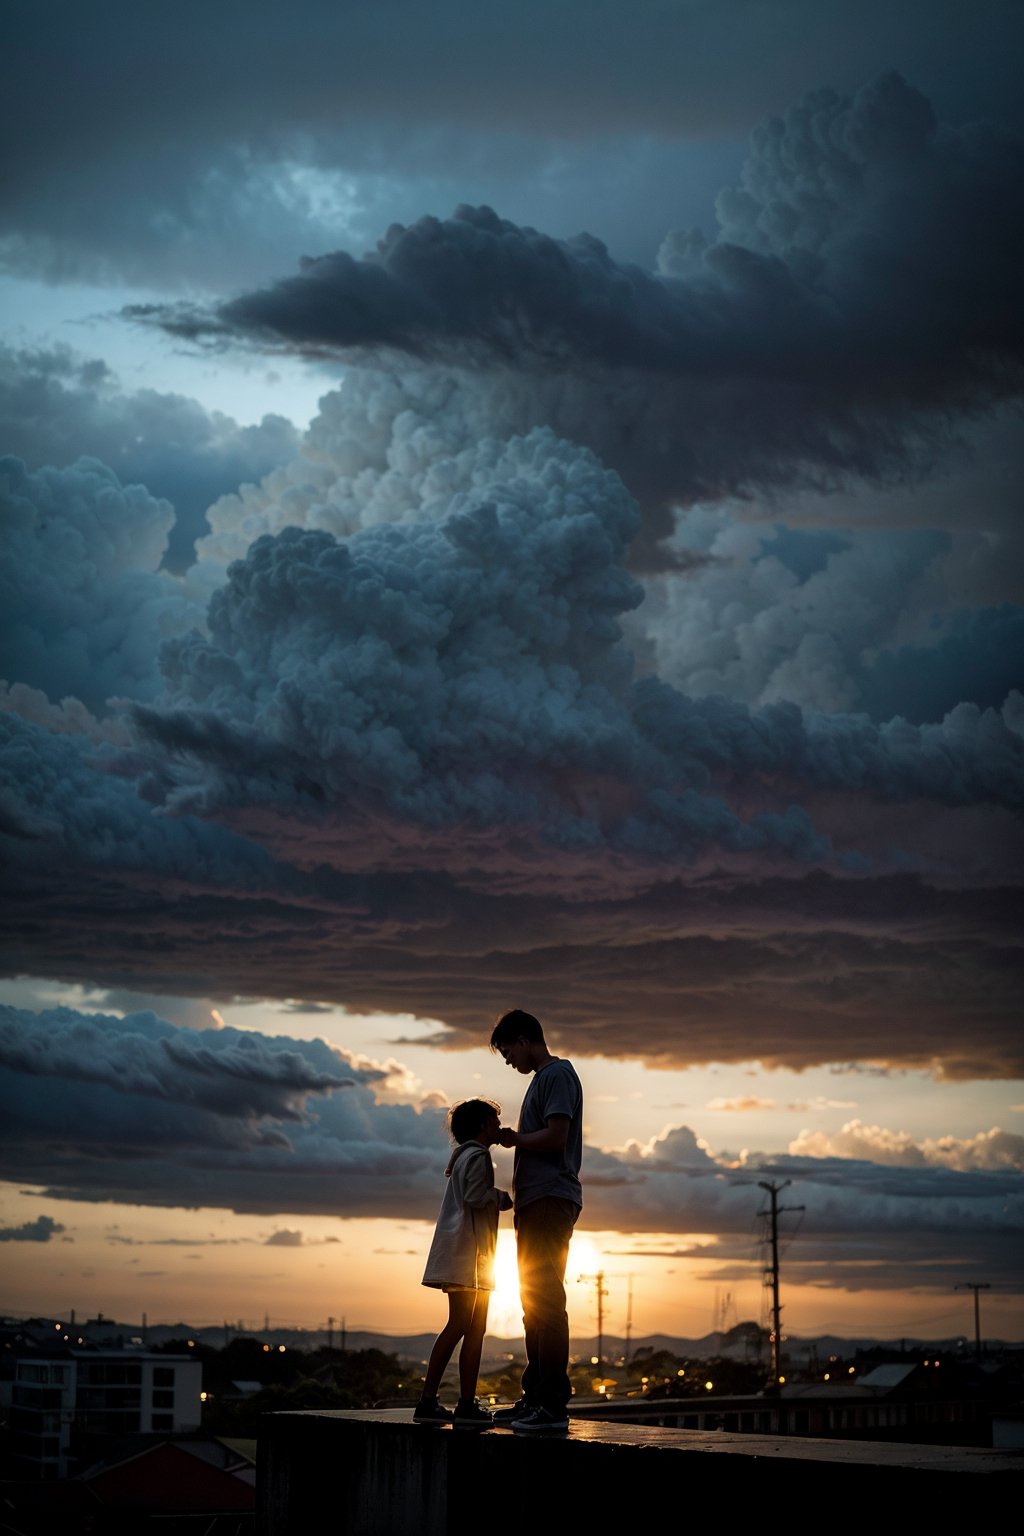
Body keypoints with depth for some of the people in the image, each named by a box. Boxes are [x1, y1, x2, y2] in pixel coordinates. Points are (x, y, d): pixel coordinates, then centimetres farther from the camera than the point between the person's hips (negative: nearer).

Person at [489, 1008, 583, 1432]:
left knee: (544, 1299, -13)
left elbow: (555, 1137, -17)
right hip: (535, 1202, 10)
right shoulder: (543, 1078, 23)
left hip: (552, 1198, -10)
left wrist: (515, 1139, -4)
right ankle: (535, 1396, 14)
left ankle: (554, 1403, -15)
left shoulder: (557, 1074, -7)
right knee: (535, 1301, 10)